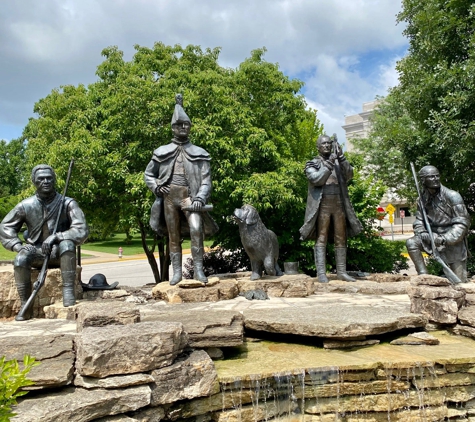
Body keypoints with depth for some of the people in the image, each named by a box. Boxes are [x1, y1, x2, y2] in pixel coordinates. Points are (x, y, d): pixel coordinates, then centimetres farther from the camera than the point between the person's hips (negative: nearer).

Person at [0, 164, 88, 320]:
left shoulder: (67, 203, -11)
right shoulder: (26, 205, -2)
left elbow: (81, 231, -18)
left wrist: (56, 237, -31)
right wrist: (18, 245, -9)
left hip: (60, 253, -2)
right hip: (37, 253, 2)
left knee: (67, 244, -35)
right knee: (20, 259, -29)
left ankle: (68, 290, -32)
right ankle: (25, 305, -16)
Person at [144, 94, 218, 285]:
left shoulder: (198, 153, 6)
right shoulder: (162, 152, 10)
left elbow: (206, 180, 1)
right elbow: (148, 174, 18)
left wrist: (200, 198, -15)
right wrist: (156, 187, -3)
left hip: (189, 197, -2)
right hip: (169, 198, 2)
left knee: (196, 229, -23)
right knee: (174, 236, 5)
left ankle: (198, 269, -15)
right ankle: (177, 272, 13)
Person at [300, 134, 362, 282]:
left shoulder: (339, 162, 16)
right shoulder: (312, 164, 6)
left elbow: (349, 174, -3)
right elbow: (316, 179, -13)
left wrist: (341, 157, -13)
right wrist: (329, 163, -19)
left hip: (339, 204, 4)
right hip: (322, 205, -4)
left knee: (341, 239, 4)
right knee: (321, 238, -6)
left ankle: (341, 271, 10)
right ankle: (321, 273, -8)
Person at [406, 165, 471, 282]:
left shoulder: (452, 196, -14)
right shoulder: (423, 199, 1)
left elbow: (462, 223, -16)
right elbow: (419, 221, 6)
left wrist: (445, 239, -28)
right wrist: (422, 233, -17)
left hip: (453, 242, -4)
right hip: (434, 238, 4)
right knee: (411, 243, -20)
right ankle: (423, 276, -16)